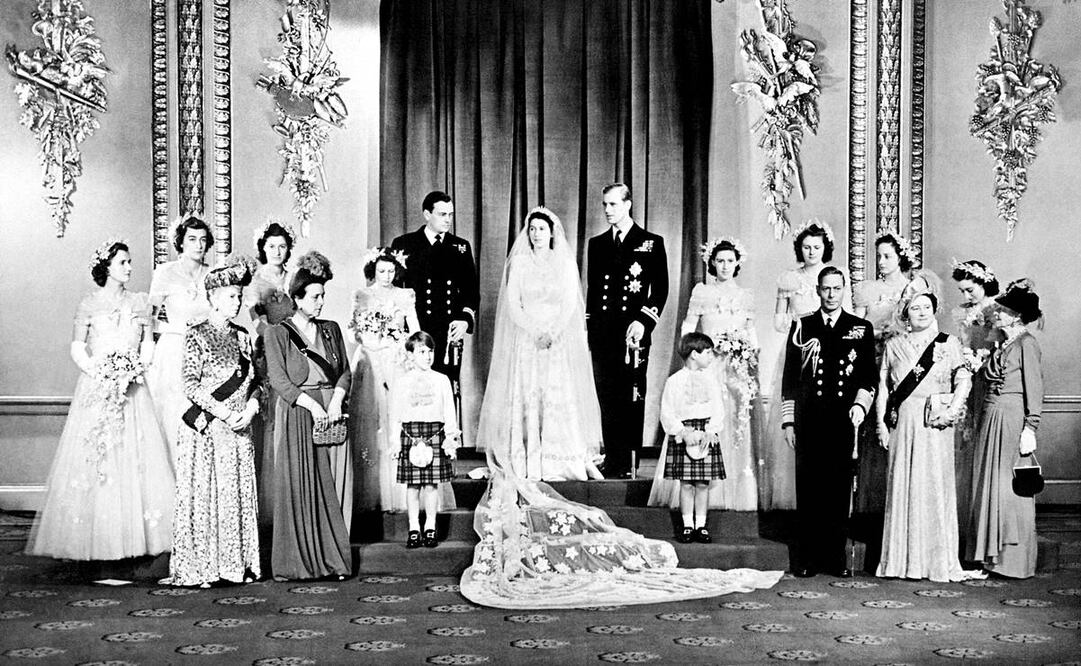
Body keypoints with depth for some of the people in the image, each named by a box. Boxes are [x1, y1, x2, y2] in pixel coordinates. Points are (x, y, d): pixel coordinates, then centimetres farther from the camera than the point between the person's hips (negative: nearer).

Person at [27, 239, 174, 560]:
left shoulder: (139, 302, 9)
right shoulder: (90, 304, 1)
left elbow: (148, 343, 9)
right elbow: (77, 348, 1)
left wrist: (137, 369, -7)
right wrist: (98, 372, -13)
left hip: (132, 389, 2)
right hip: (96, 388, -2)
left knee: (137, 458, -1)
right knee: (93, 460, -4)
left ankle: (135, 534, 4)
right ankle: (89, 538, 2)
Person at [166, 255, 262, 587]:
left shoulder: (242, 336, 12)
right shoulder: (197, 335, -5)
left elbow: (254, 379, 14)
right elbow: (190, 385, -11)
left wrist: (252, 404, -6)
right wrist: (223, 413, -18)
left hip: (238, 429, 5)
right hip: (206, 428, -5)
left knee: (238, 494, 7)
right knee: (204, 494, -2)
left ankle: (236, 564, 14)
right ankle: (199, 567, 6)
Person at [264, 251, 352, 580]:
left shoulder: (331, 329, 14)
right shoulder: (278, 333, 1)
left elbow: (346, 371, 10)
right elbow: (278, 379, -8)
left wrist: (336, 401, -8)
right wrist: (313, 405, -16)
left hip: (331, 411, 4)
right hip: (297, 415, -4)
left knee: (333, 487, 1)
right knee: (299, 487, -4)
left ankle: (332, 556, 6)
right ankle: (298, 561, 1)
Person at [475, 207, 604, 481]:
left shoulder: (566, 263, 7)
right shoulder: (519, 262, 6)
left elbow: (570, 304, 1)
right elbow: (513, 304, 0)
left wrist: (551, 333, -13)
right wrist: (535, 332, -12)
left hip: (559, 341, 0)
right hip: (525, 340, 0)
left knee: (561, 397, -6)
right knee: (526, 399, -6)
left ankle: (563, 463, -4)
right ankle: (527, 465, -4)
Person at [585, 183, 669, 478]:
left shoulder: (651, 243, 5)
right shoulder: (596, 243, 17)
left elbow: (661, 289, 1)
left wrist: (643, 322, -10)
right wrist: (590, 325, 11)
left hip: (633, 331, -4)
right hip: (601, 333, 4)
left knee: (632, 401, -4)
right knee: (607, 401, 3)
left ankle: (629, 465, 0)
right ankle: (612, 463, 8)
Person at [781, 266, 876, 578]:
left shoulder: (861, 328, 10)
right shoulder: (801, 327, 9)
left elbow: (869, 376, 10)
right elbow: (789, 377, 9)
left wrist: (860, 405, -7)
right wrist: (788, 421, 5)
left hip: (844, 420, 0)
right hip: (809, 420, 0)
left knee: (840, 488, 1)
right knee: (808, 488, 1)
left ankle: (836, 557, 10)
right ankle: (808, 558, 8)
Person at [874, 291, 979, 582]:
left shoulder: (948, 343, 6)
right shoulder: (893, 345, 11)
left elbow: (964, 378, 0)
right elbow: (883, 387, 10)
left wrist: (953, 410, -13)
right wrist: (880, 422, 3)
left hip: (935, 423, -2)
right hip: (902, 422, 2)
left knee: (934, 484, -2)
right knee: (902, 485, 2)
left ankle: (938, 560, 6)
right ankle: (902, 560, 8)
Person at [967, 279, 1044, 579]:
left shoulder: (1026, 343, -9)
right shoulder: (1001, 345, 15)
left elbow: (1034, 388, -14)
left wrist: (1029, 429, -18)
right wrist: (976, 364, 3)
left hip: (1013, 420, -8)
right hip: (991, 420, 8)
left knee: (1010, 490, -2)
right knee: (989, 487, 10)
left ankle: (1015, 561, 7)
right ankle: (992, 555, 18)